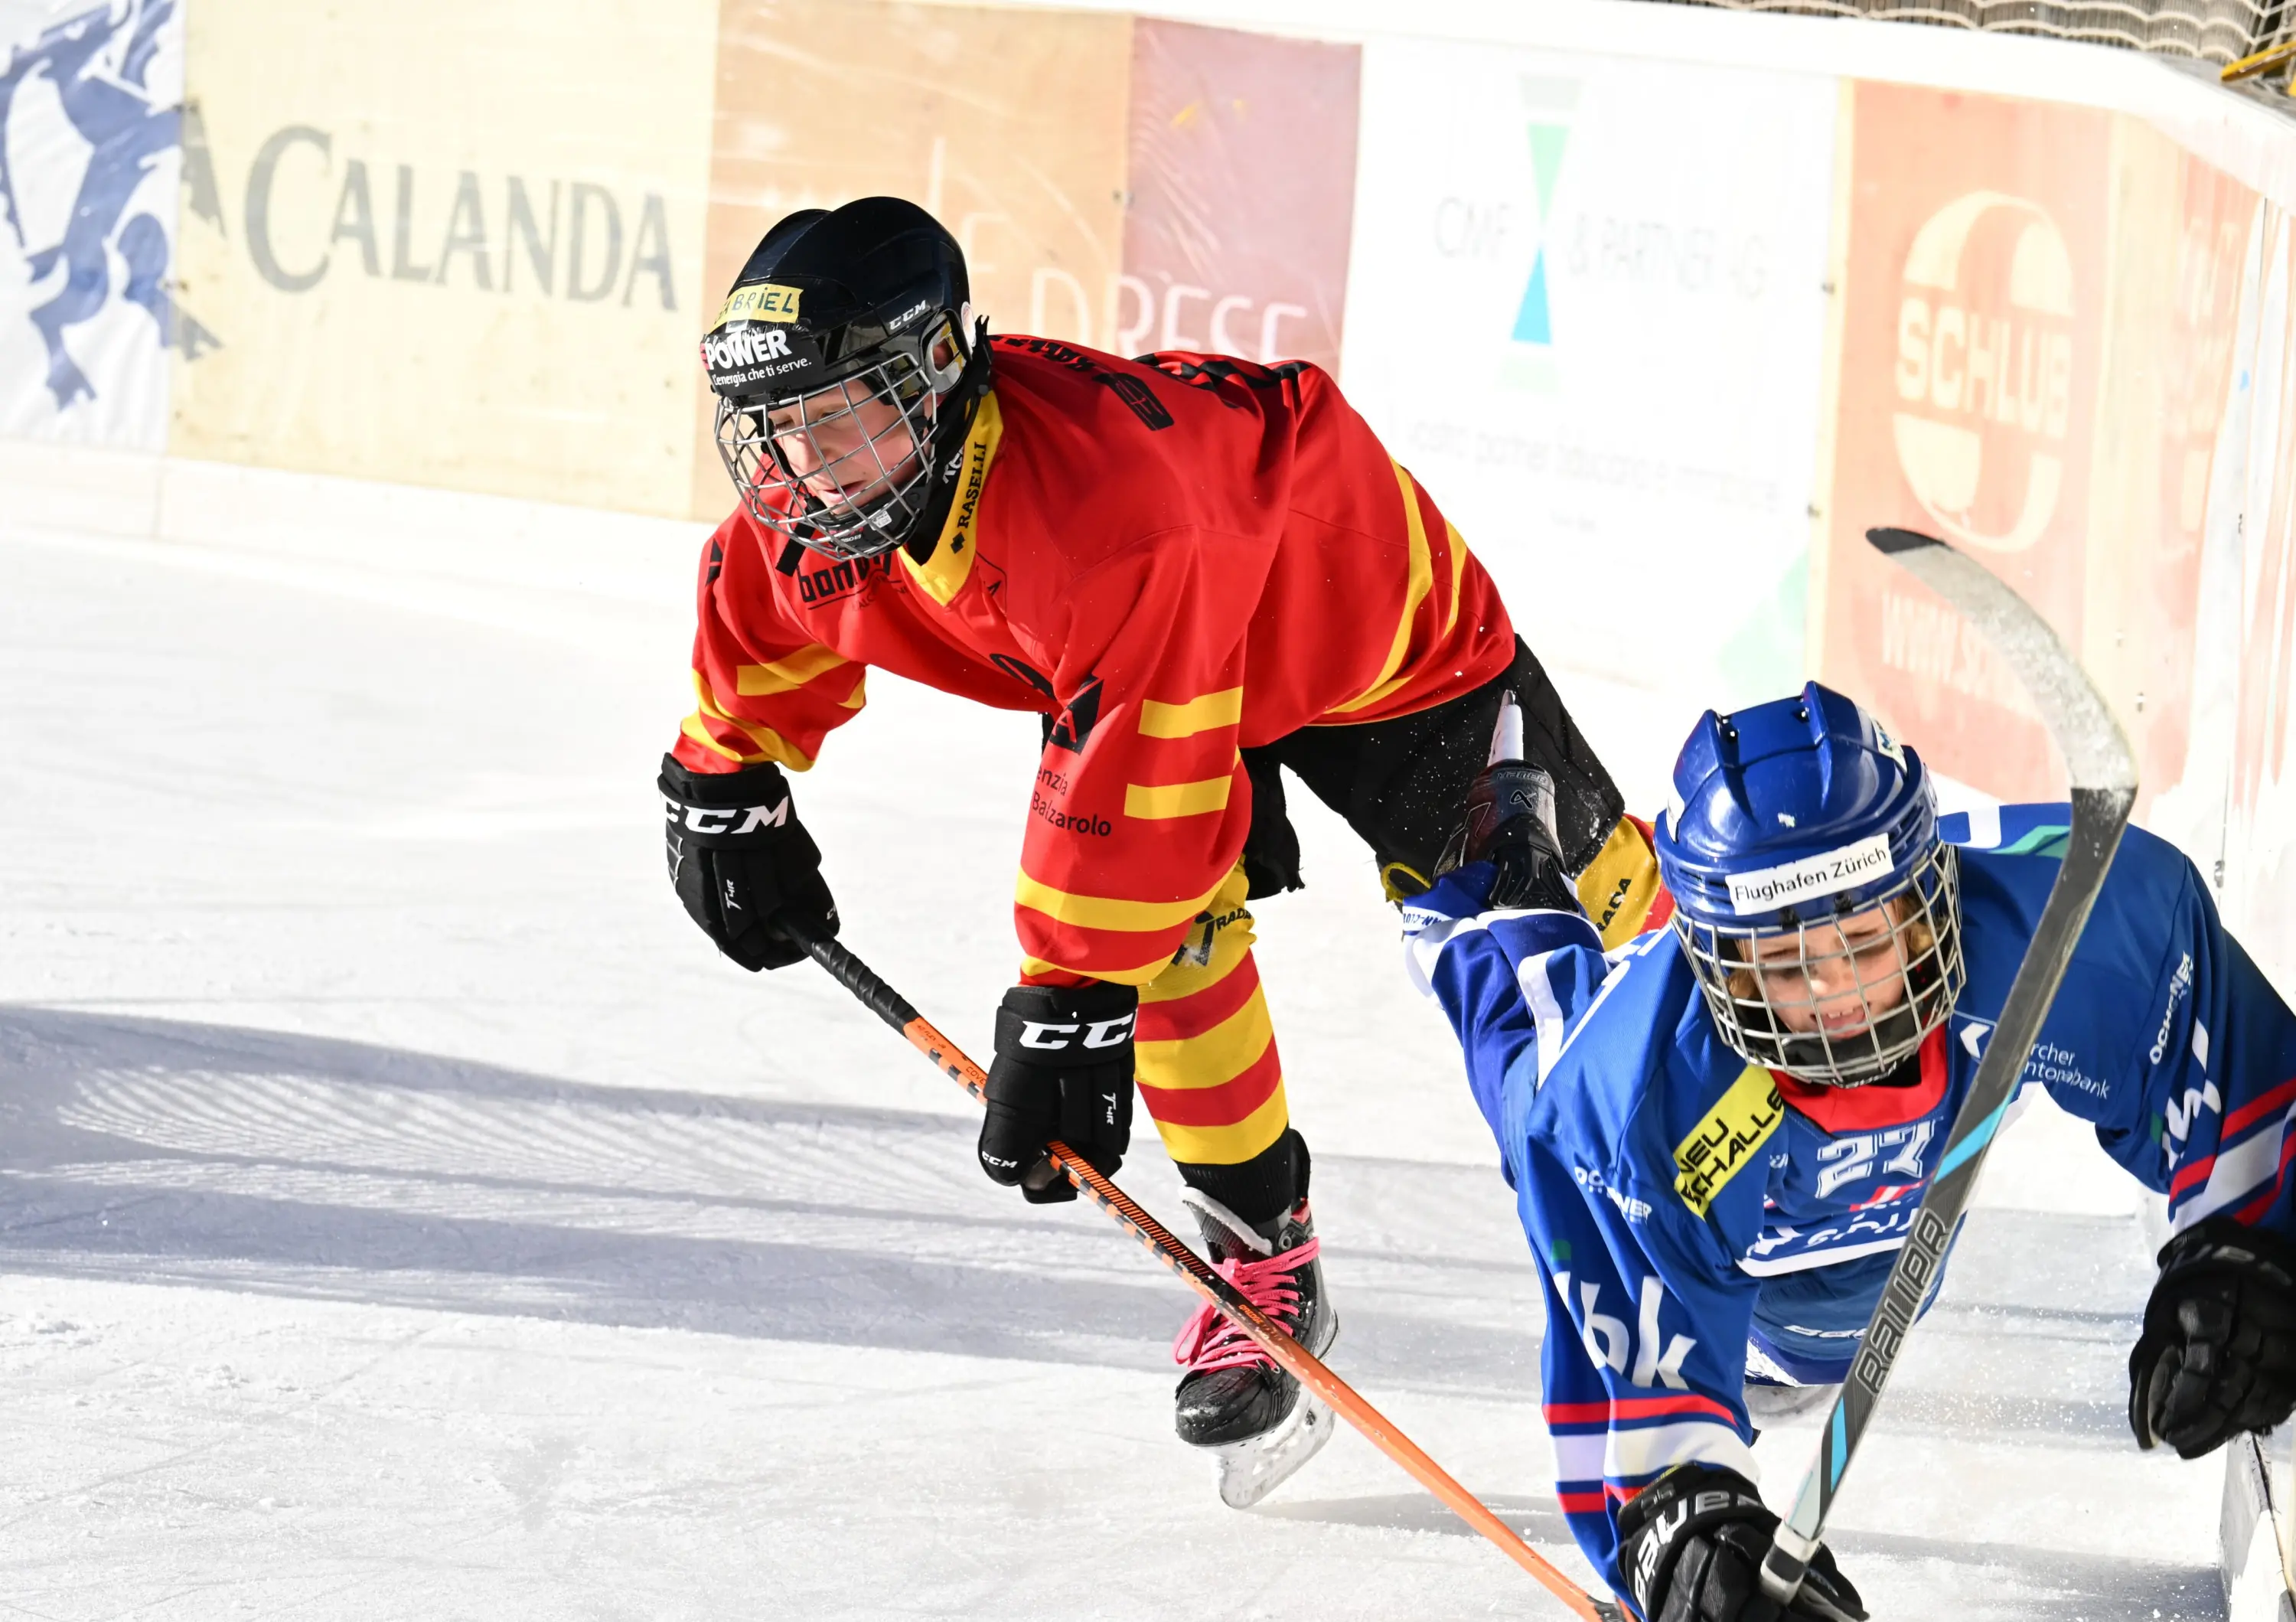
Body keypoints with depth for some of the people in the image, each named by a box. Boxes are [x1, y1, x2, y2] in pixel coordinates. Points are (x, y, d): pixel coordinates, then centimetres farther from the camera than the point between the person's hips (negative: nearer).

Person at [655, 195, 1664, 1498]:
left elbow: (1131, 772, -45)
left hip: (1371, 610, -6)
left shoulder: (1098, 499, -47)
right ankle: (1266, 1275, 0)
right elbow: (767, 624, 4)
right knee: (1174, 929, -15)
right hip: (1134, 648, 6)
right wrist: (724, 783, 9)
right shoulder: (815, 498, -23)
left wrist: (1071, 1005, -42)